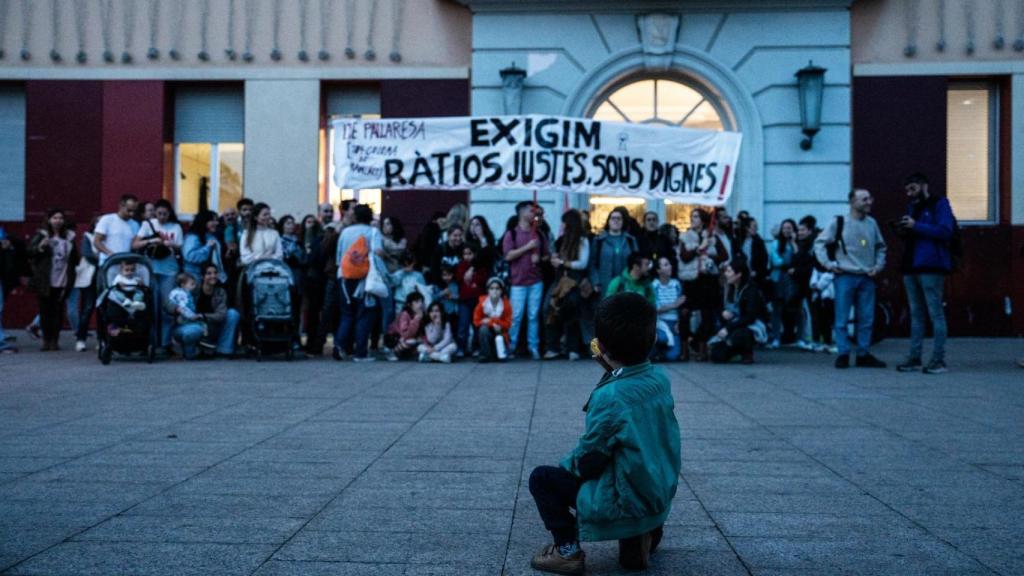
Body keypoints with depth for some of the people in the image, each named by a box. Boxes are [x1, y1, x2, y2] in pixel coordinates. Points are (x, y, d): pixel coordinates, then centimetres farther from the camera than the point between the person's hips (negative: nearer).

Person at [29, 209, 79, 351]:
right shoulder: (41, 235, 2)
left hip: (63, 281, 2)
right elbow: (30, 252, -4)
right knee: (45, 310, 1)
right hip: (45, 281, -2)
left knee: (58, 311, 1)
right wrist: (40, 247, -19)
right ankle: (46, 339, 9)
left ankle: (54, 340, 8)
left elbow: (75, 258, 23)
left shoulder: (69, 237, 11)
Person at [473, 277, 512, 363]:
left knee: (502, 357, -22)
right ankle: (485, 355, -23)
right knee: (483, 328, -36)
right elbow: (476, 321, -8)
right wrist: (492, 324, -23)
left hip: (500, 333, 0)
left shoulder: (506, 304, -10)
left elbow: (508, 323, -11)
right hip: (485, 333, 0)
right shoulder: (482, 302, -10)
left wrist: (490, 320, -23)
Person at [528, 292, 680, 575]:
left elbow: (588, 459, -15)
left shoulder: (609, 396, -25)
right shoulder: (659, 378, -4)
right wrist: (611, 369, 5)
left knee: (541, 478, 5)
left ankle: (567, 551, 7)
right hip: (660, 495, 7)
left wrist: (567, 464, 5)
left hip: (627, 504, -7)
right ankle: (641, 533, 20)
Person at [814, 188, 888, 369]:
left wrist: (878, 265, 9)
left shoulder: (872, 223, 9)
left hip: (867, 278, 4)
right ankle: (843, 354, 5)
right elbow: (820, 243, -1)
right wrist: (828, 263, -8)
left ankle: (864, 355, 14)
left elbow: (880, 247, 21)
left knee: (866, 319, 6)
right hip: (845, 277, -4)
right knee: (842, 319, -2)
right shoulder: (839, 222, -4)